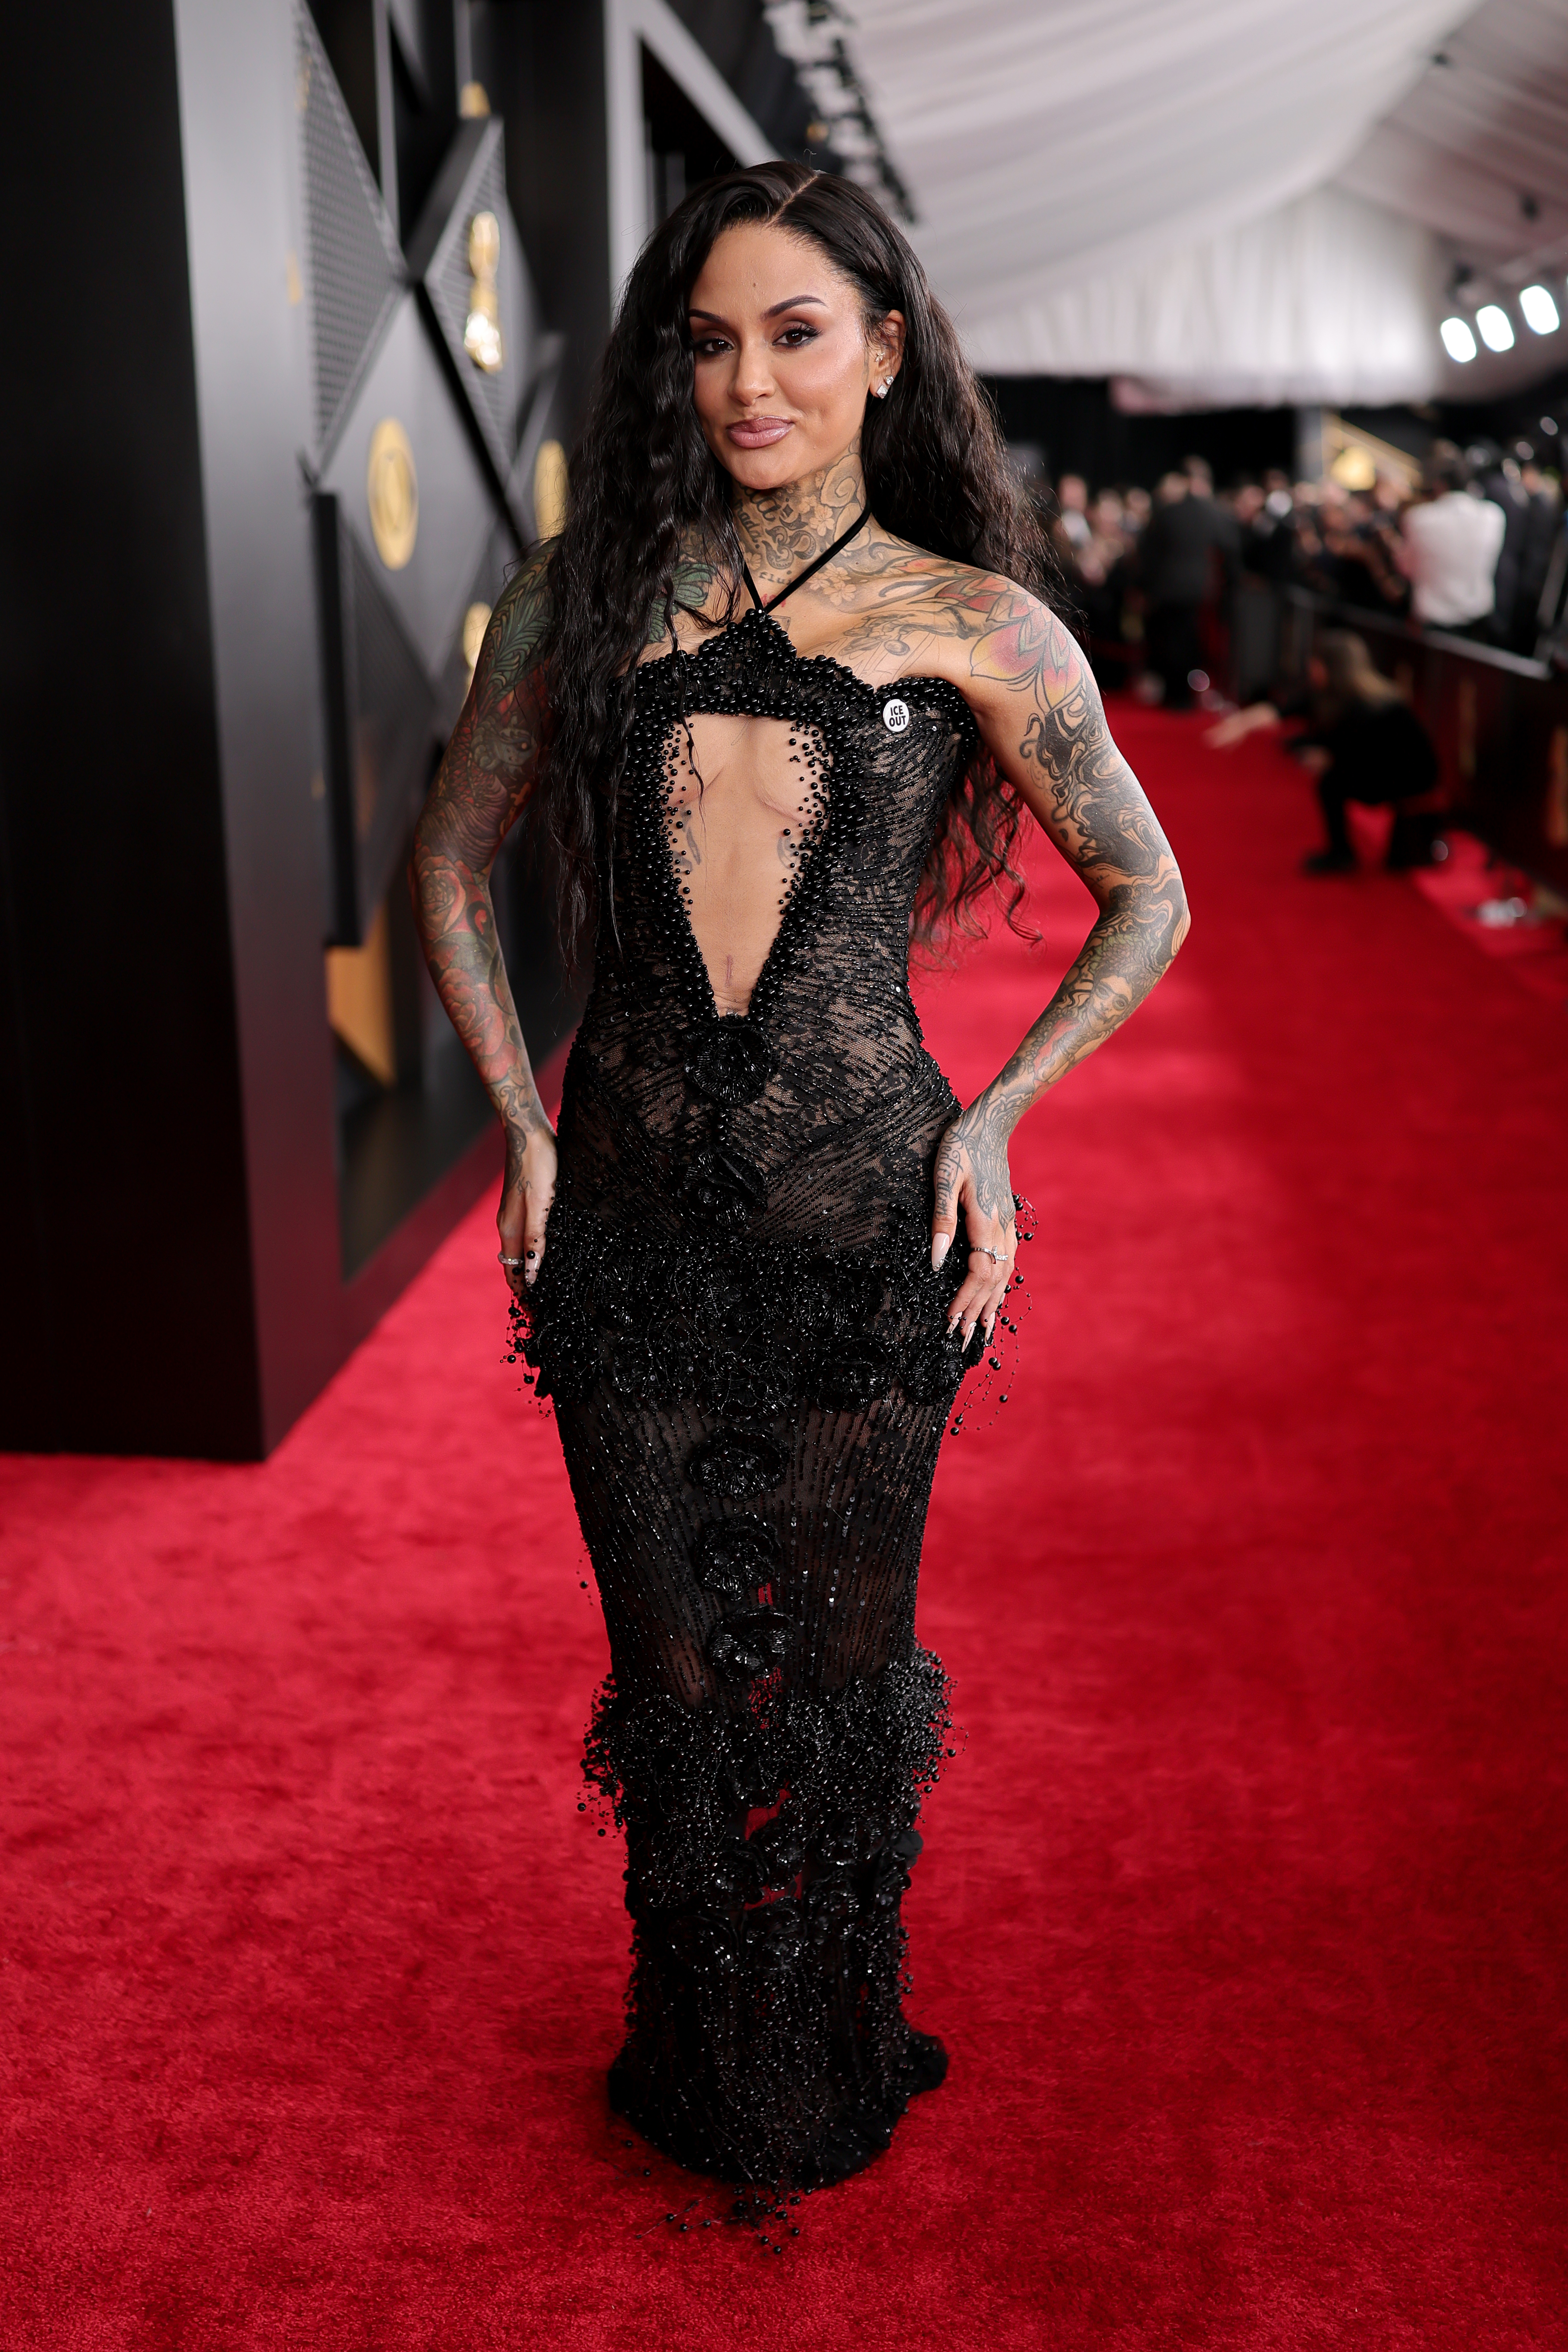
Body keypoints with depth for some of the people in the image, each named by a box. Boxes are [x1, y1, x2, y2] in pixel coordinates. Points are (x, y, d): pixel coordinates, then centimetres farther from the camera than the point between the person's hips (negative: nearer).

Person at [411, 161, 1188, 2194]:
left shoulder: (971, 625, 0)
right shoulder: (584, 596, 4)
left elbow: (1147, 899, 8)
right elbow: (453, 863, 14)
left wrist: (994, 1117, -3)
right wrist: (523, 1128, 5)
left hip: (864, 1208, -1)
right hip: (631, 1200, 2)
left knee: (841, 1654, 12)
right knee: (676, 1663, 13)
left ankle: (842, 2062, 36)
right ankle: (705, 2061, 36)